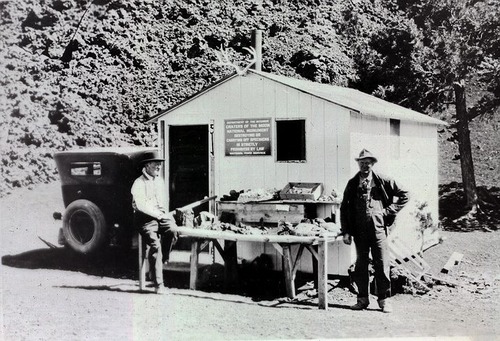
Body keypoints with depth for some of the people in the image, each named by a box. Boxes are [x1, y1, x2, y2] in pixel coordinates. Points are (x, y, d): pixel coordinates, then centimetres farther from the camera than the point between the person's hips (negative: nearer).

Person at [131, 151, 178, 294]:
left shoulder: (159, 181, 19)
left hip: (159, 214, 6)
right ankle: (158, 284, -19)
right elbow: (141, 205, -14)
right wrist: (158, 214, -16)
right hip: (145, 218, -6)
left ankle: (157, 265, -6)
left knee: (172, 231, -25)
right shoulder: (139, 183, -5)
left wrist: (164, 213, 6)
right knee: (155, 244, -22)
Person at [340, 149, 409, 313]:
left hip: (378, 229, -2)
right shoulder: (352, 184, 8)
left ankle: (384, 300, 8)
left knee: (382, 265, -1)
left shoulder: (382, 181, 3)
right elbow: (344, 208, 9)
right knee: (361, 265, 7)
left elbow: (403, 195, 11)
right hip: (360, 231, 2)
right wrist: (345, 232, 2)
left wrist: (390, 211, 2)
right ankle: (363, 298, 17)